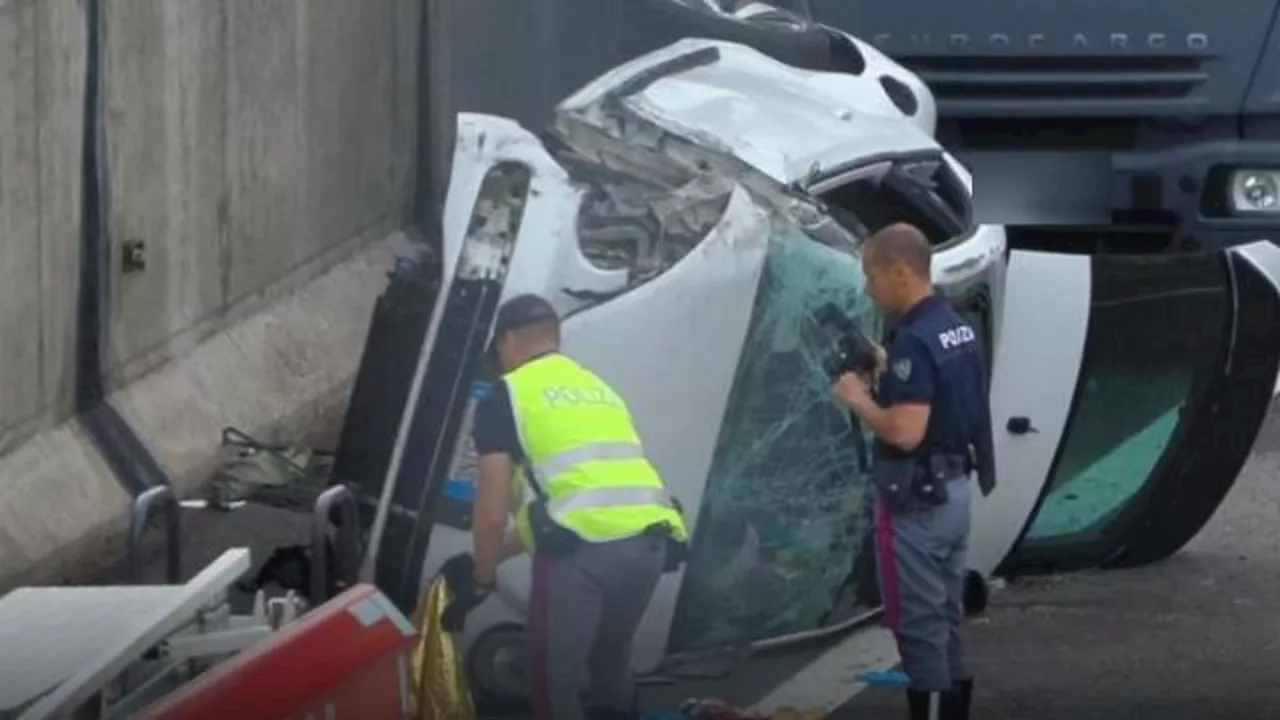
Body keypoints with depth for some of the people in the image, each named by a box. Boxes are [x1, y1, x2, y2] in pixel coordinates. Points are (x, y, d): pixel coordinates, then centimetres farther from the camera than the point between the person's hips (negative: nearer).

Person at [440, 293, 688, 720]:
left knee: (555, 682, 4)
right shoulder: (598, 388, 30)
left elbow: (492, 513, 4)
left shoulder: (507, 395, 9)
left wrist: (481, 580, 21)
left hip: (583, 549, -6)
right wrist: (490, 557, 40)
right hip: (648, 541, 6)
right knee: (611, 667, 24)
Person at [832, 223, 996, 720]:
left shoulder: (914, 339, -21)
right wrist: (889, 371, 15)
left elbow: (905, 431, -28)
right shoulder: (959, 329, 9)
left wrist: (859, 399, -12)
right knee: (945, 618, 14)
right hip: (954, 490, 10)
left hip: (916, 499, -10)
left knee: (918, 623, -4)